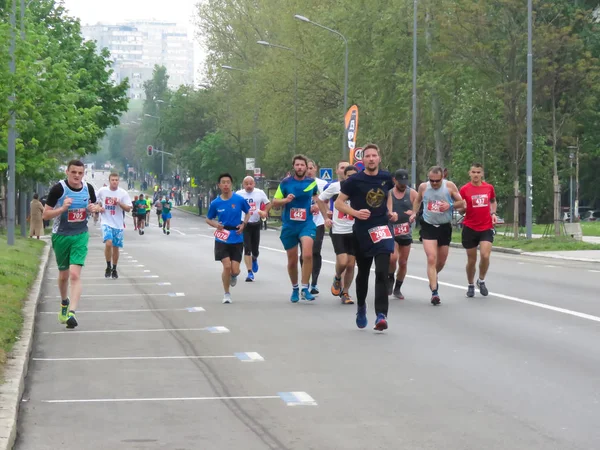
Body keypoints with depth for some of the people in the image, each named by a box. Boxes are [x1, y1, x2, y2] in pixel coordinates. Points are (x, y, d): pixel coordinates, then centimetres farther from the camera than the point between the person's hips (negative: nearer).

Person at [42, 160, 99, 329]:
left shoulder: (88, 188, -2)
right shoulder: (58, 189, -13)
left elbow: (95, 206, 17)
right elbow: (45, 215, -10)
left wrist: (93, 208, -8)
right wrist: (62, 208, -26)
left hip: (80, 236, 1)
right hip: (61, 236, -1)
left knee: (75, 274, -15)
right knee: (63, 274, 14)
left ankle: (71, 312, -21)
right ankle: (64, 302, 43)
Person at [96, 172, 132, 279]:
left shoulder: (123, 193, -2)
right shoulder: (102, 191, -1)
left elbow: (128, 209, -4)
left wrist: (119, 203, -19)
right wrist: (99, 207, -2)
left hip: (118, 224, 1)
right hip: (106, 222, -1)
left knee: (116, 247, 8)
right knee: (108, 243, -21)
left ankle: (114, 269, 24)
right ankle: (108, 267, -4)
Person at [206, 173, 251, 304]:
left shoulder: (239, 200, -6)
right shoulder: (215, 203, -4)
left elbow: (248, 212, 12)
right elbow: (208, 219, 10)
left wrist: (244, 224, -5)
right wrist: (215, 224, -11)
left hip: (237, 239, 0)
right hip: (222, 239, 0)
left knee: (235, 270, -3)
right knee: (227, 266, -13)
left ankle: (233, 276, 38)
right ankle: (226, 294, 8)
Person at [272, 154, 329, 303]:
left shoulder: (312, 183, 3)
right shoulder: (286, 182, -2)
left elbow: (319, 200, 20)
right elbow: (274, 203, 1)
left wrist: (326, 217, 22)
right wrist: (286, 200, -18)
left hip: (306, 224, 0)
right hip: (289, 225, 0)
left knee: (308, 254, -23)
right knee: (292, 261, 8)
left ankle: (305, 289, -16)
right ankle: (295, 289, 30)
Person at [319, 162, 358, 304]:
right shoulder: (335, 187, -3)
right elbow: (320, 200, 8)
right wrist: (326, 218, 2)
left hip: (354, 231, 2)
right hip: (338, 230, -2)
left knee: (351, 264, 3)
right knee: (342, 261, -15)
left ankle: (345, 293, 19)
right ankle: (337, 279, 18)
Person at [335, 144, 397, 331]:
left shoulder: (386, 177, 3)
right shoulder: (354, 180, -8)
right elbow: (339, 203, -4)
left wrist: (389, 211, 10)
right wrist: (356, 212, -19)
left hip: (382, 230, 1)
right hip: (362, 231, -1)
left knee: (382, 272, -14)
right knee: (363, 273, 14)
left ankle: (381, 315, -17)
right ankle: (361, 307, 39)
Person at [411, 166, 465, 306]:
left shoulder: (450, 186, -7)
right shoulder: (423, 187, -4)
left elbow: (461, 203, -1)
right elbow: (417, 201, 17)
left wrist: (450, 206, -19)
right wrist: (414, 213, 2)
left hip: (445, 227, 1)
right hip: (428, 227, -1)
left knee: (441, 261, 13)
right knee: (431, 258, -16)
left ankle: (433, 278, 46)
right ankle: (434, 292, -17)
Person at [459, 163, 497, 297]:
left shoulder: (489, 187, 2)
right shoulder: (464, 189, -5)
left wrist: (493, 213, 4)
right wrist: (463, 207, -22)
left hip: (486, 227, 1)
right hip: (470, 228, -1)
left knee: (485, 256, -16)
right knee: (471, 260, 6)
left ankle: (481, 281, 10)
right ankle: (470, 285, 27)